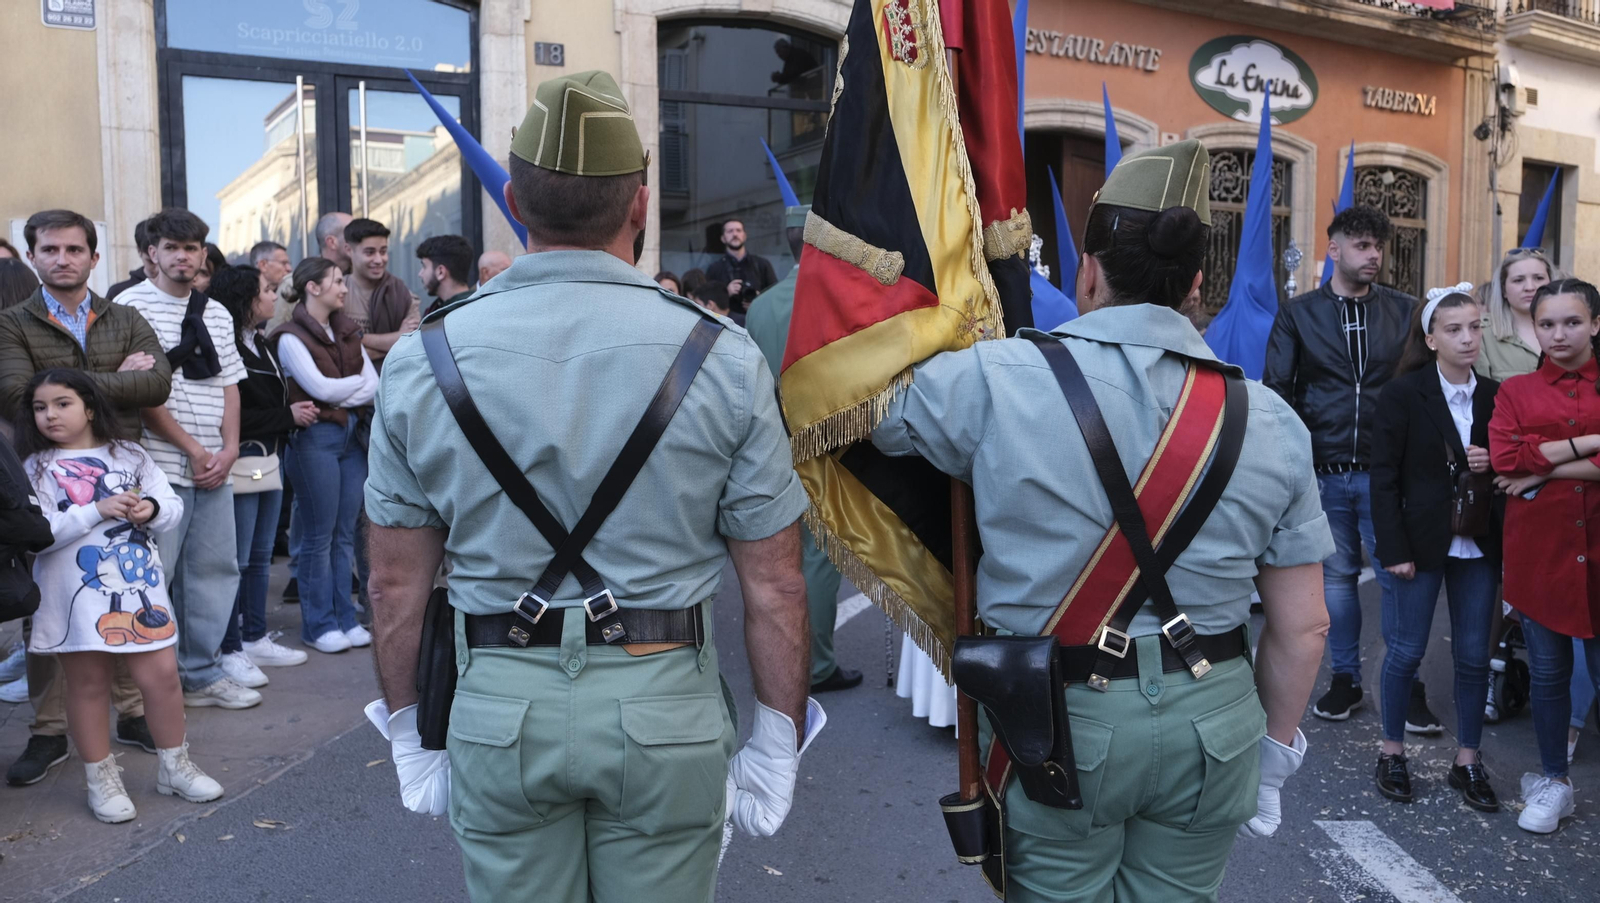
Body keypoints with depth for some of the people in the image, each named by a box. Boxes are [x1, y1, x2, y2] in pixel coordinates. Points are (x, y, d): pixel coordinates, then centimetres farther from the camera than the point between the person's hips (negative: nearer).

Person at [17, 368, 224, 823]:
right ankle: (102, 779, 23)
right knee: (89, 685, 8)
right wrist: (97, 510, -20)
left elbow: (173, 504, 8)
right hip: (77, 596, -2)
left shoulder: (130, 456, 7)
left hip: (139, 586, 2)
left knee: (162, 674, 4)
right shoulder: (36, 468, -3)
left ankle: (174, 766, 23)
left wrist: (153, 509, -14)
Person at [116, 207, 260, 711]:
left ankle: (202, 674, 20)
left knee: (216, 569, 9)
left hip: (216, 468, 6)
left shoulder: (217, 315, 16)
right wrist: (192, 449, -10)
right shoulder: (131, 306, -4)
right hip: (159, 466, -6)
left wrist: (229, 449, 0)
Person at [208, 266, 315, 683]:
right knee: (237, 561, -2)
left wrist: (297, 413, -4)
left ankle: (256, 638, 26)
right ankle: (230, 650, 7)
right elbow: (233, 416, -21)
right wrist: (288, 416, -13)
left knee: (260, 556, 16)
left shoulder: (262, 344, 14)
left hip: (270, 459, 9)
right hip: (243, 461, -9)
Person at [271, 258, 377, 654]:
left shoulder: (348, 332, 14)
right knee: (319, 535, 0)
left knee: (345, 533, 9)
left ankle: (345, 619, 17)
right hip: (315, 438, -6)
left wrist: (341, 396, -12)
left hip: (353, 435, 6)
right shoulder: (291, 337, -5)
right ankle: (319, 625, 11)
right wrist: (359, 380, 1)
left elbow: (373, 386, 4)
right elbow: (320, 387, -15)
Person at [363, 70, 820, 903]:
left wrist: (407, 731, 14)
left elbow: (396, 584, 1)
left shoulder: (423, 359, -4)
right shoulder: (721, 356, -9)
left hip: (498, 708, 2)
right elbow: (774, 587, -6)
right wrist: (777, 745, 5)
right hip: (666, 705, -1)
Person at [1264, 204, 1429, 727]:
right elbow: (1276, 390, 0)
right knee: (1335, 577, 11)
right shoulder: (1298, 314, 3)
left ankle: (1408, 685, 16)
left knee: (1398, 577, 3)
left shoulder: (1404, 311, 5)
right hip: (1324, 471, 0)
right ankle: (1345, 679, 24)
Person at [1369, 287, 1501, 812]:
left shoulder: (1493, 395, 5)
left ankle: (1468, 761, 22)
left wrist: (1495, 464, -10)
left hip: (1479, 545, 4)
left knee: (1473, 654, 9)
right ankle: (1392, 752, 20)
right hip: (1423, 541, -4)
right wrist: (1394, 549, -13)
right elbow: (1384, 476, -9)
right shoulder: (1403, 393, -8)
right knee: (1407, 650, 5)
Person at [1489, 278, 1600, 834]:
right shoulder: (1515, 393, 6)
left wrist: (1547, 470, -11)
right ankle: (1553, 781, 27)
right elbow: (1506, 459, -10)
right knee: (1548, 672, 11)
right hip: (1539, 553, 1)